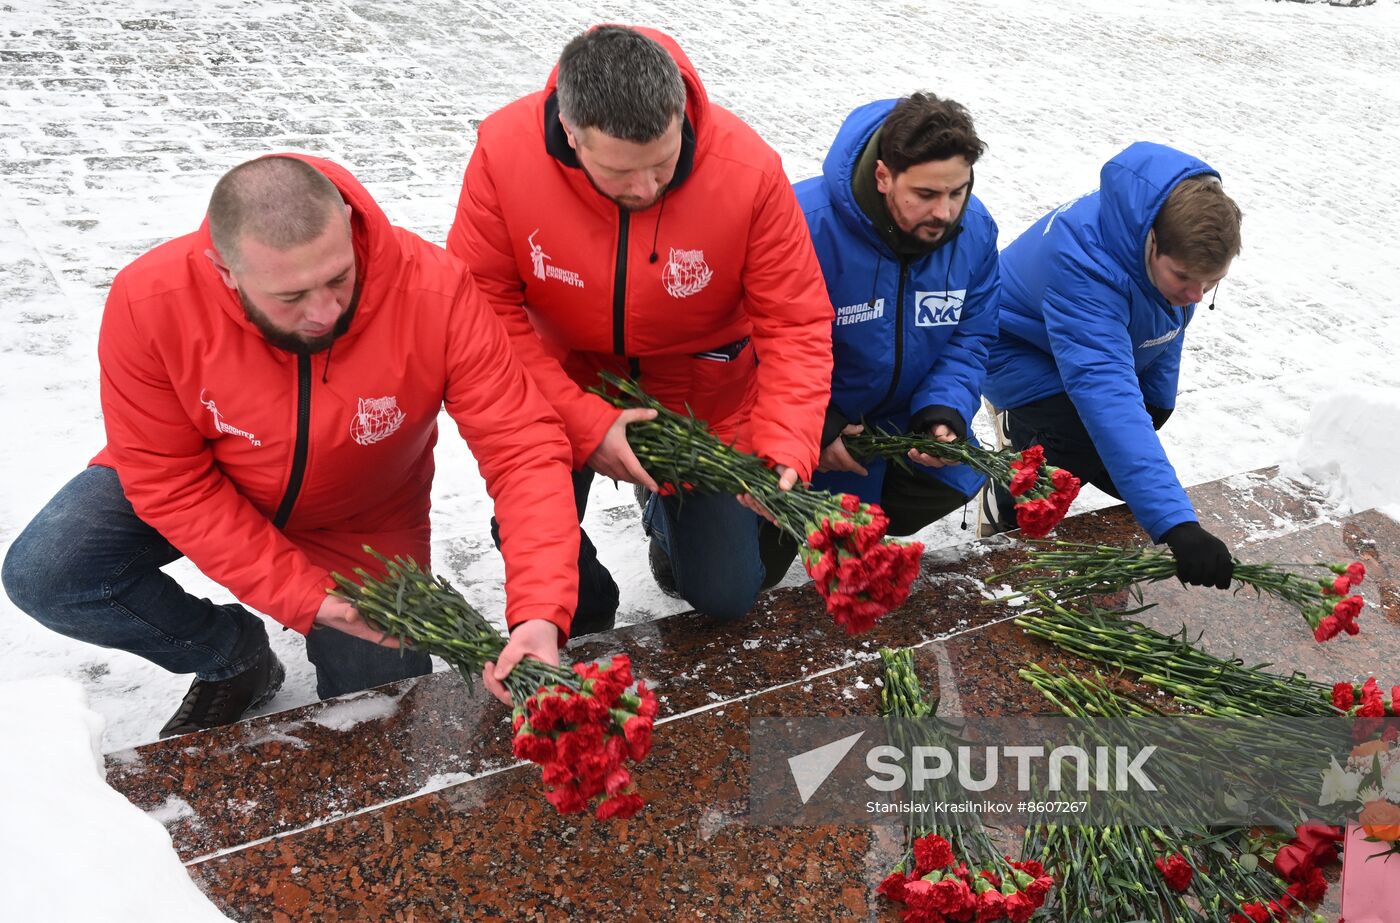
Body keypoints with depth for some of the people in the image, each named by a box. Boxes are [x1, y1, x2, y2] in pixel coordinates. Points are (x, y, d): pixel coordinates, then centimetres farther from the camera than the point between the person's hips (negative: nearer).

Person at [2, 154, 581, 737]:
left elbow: (524, 446, -34)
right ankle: (235, 656, 5)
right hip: (208, 496, 1)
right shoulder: (148, 302, -31)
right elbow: (170, 481, -22)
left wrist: (540, 614, -46)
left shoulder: (436, 291, -35)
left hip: (358, 531, -1)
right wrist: (302, 596, -30)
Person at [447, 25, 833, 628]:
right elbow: (483, 309, -20)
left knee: (727, 595, 2)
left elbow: (796, 325, -19)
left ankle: (668, 512, 37)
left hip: (702, 397, 0)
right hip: (564, 385, 0)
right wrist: (585, 425, -27)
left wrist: (783, 452, -31)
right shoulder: (504, 151, -25)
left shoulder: (749, 169, -27)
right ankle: (579, 619, 23)